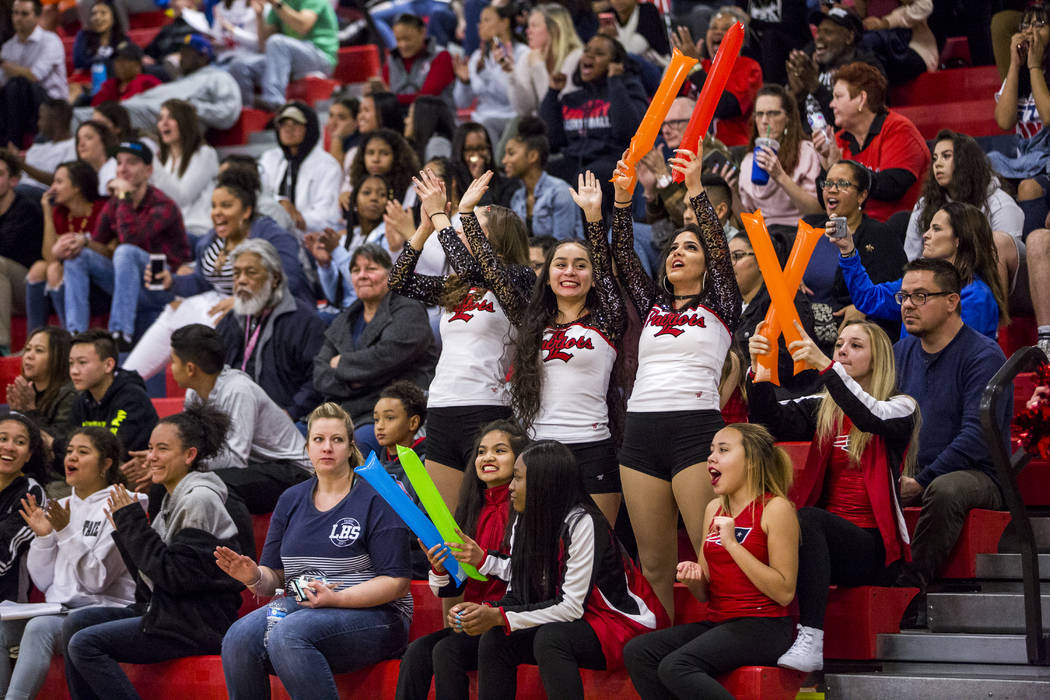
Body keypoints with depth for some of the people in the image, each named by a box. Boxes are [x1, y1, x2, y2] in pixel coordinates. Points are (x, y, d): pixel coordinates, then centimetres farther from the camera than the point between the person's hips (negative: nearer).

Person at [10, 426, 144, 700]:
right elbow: (43, 582, 15)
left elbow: (97, 581, -11)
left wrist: (67, 532, -16)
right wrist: (43, 537, 1)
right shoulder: (62, 507, 17)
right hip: (58, 608, 7)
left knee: (40, 628, -34)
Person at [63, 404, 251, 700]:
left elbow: (175, 576, -19)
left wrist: (133, 523, -13)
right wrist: (124, 531, 7)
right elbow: (149, 575, 17)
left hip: (197, 624, -10)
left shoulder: (200, 500, -12)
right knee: (76, 623, 3)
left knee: (86, 643, -18)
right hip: (163, 609, 10)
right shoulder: (170, 500, 16)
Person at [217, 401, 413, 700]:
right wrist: (254, 577, -8)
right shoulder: (291, 500, 16)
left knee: (288, 634, -34)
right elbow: (274, 577, 16)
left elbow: (397, 582, -8)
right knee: (239, 638, -25)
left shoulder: (375, 499, -2)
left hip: (370, 612, -5)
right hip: (300, 606, 5)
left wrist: (336, 599, -19)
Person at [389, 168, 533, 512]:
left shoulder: (517, 280, -3)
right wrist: (426, 226, 7)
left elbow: (470, 264, -18)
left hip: (485, 411, -7)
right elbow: (400, 281, 15)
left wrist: (439, 214, -7)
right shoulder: (456, 288, 17)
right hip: (440, 412, 7)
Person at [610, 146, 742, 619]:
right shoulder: (653, 307, 22)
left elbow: (720, 248, -3)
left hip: (695, 430, -5)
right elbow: (623, 256, 15)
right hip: (641, 433, 5)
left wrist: (695, 188, -11)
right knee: (654, 563, 3)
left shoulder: (719, 308, 10)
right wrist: (622, 198, 3)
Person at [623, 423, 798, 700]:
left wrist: (732, 544, -16)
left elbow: (784, 592, -14)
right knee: (636, 652, -13)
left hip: (762, 626, -8)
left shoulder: (775, 508, -7)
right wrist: (692, 578, -6)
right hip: (717, 623, 8)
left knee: (675, 667, -28)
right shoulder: (715, 508, 16)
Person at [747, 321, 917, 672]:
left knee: (804, 518, -34)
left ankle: (811, 642, -40)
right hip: (824, 540, 4)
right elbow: (769, 420, 1)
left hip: (873, 547, -4)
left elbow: (871, 418, -19)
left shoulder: (900, 407, 5)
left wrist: (825, 366, -29)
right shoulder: (822, 409, 18)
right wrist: (758, 370, -17)